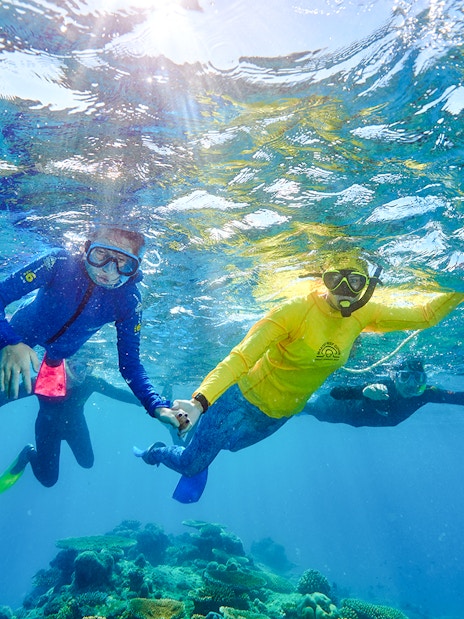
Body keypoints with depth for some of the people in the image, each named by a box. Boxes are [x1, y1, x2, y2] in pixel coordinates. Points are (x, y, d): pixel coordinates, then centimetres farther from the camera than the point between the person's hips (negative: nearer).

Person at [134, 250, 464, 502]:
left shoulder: (363, 315, -13)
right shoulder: (296, 310, -32)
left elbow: (424, 315, -1)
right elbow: (239, 358, -37)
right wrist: (200, 401, -48)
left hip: (282, 414, 5)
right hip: (247, 399, -5)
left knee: (226, 445, 28)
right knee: (192, 462, 10)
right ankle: (154, 452, 43)